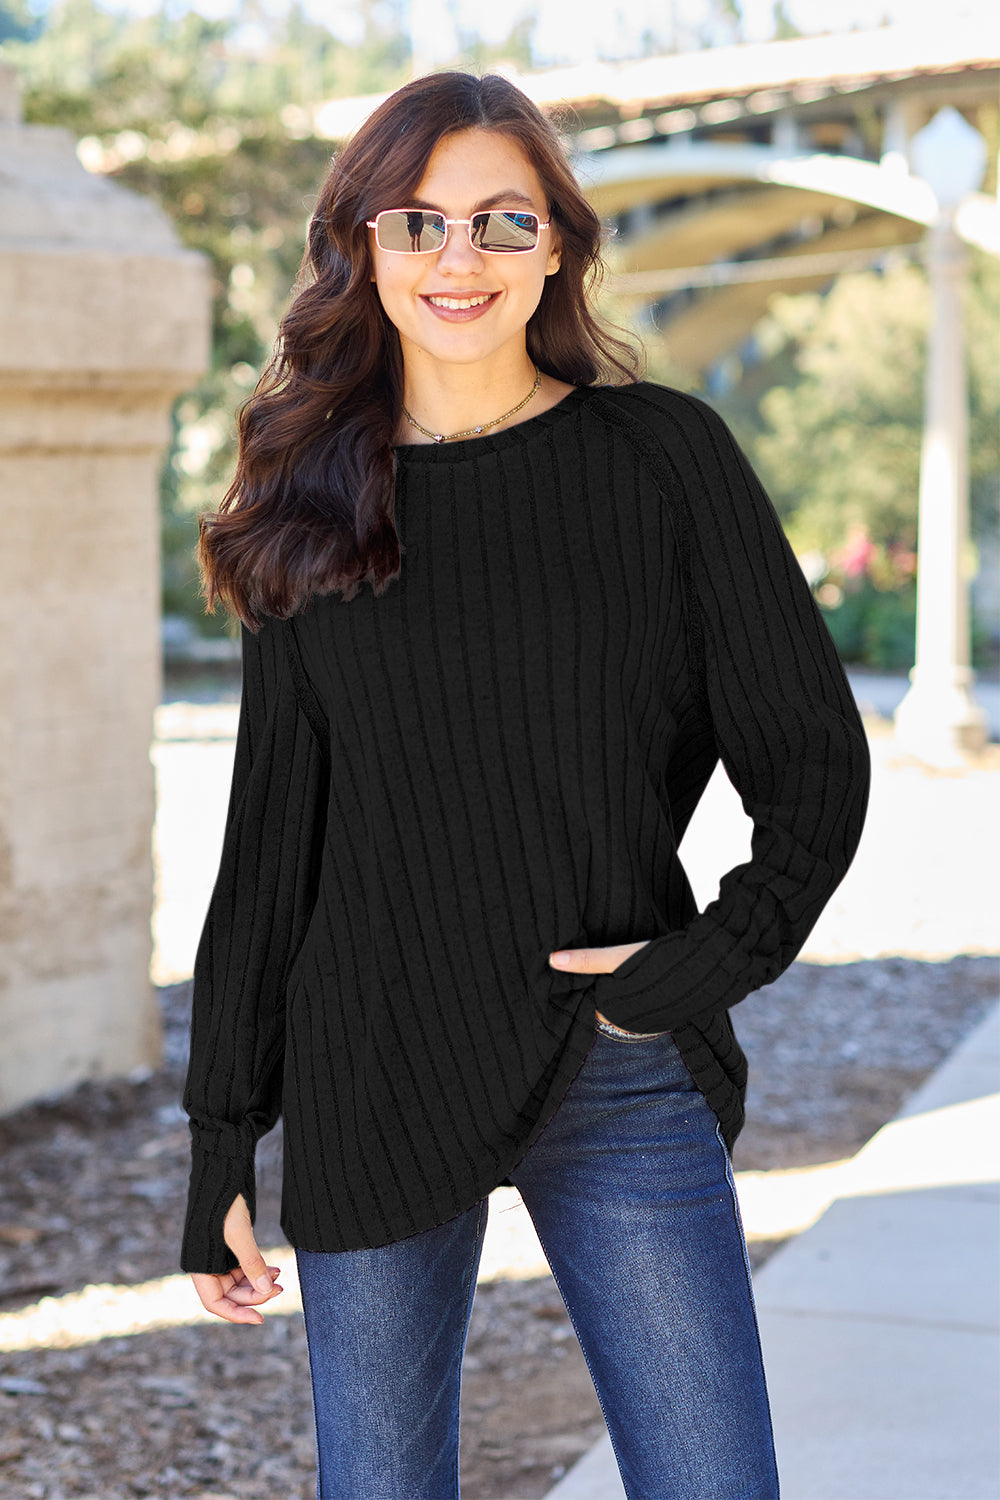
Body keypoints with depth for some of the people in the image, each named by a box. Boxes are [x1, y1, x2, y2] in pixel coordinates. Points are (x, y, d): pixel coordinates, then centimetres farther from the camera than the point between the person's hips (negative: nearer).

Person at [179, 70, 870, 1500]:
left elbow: (815, 755, 4)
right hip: (371, 1086, 2)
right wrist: (220, 1148, 7)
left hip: (624, 1075, -1)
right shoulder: (316, 500, 7)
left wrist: (715, 960, -12)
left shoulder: (665, 455, 2)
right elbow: (267, 835, 9)